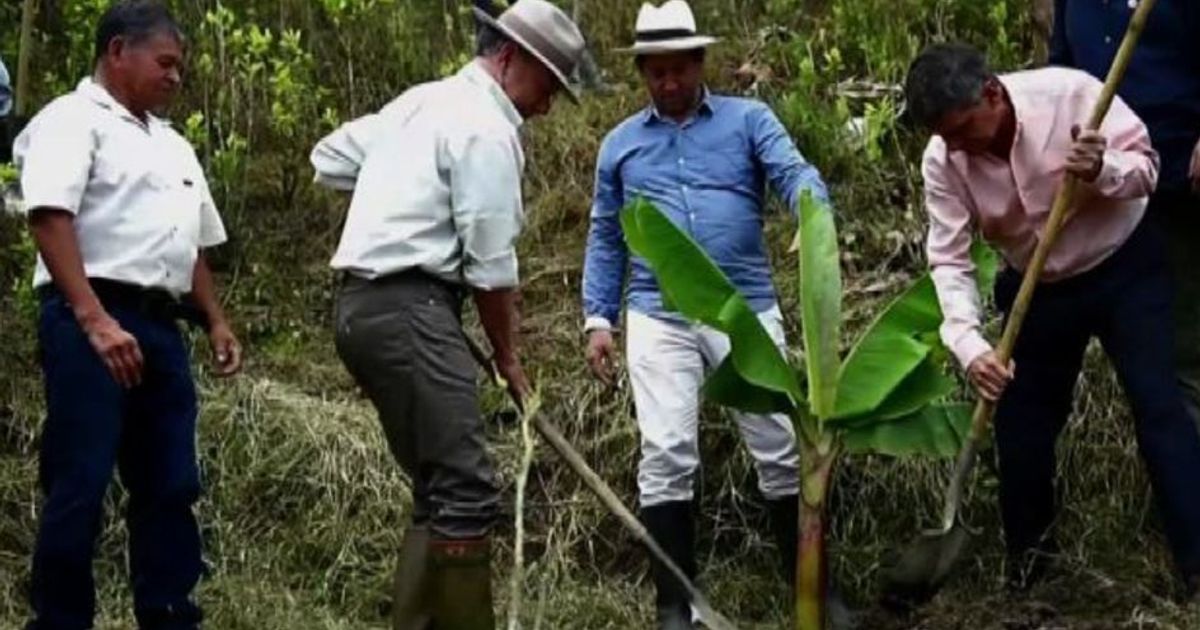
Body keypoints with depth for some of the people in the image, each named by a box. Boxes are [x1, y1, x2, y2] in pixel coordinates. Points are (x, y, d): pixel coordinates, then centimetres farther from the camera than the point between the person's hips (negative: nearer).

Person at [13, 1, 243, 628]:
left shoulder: (173, 145, 24)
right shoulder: (73, 120, -3)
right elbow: (50, 217, -16)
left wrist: (215, 320, 17)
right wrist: (95, 321, -25)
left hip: (159, 326, 8)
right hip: (90, 321, -8)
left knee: (170, 486, 7)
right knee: (79, 487, -7)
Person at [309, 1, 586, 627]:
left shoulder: (421, 100, 19)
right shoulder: (486, 128, -9)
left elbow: (330, 158, 26)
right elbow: (491, 265, -8)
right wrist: (509, 358, 4)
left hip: (363, 304, 10)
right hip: (408, 308, -10)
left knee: (439, 489, 13)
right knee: (465, 491, -12)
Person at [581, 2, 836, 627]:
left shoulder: (748, 120, 8)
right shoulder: (620, 144, 15)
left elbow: (794, 173, -9)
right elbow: (605, 240, 18)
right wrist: (598, 319, 9)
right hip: (659, 319, 1)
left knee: (781, 450, 4)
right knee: (666, 457, -5)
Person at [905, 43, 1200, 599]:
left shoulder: (1070, 93, -26)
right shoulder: (942, 162, -19)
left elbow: (1145, 166, -17)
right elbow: (949, 260, -20)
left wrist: (1102, 171, -41)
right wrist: (968, 343, -35)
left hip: (1126, 267, -3)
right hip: (1040, 290, 3)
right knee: (1022, 418, 6)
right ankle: (1028, 548, 29)